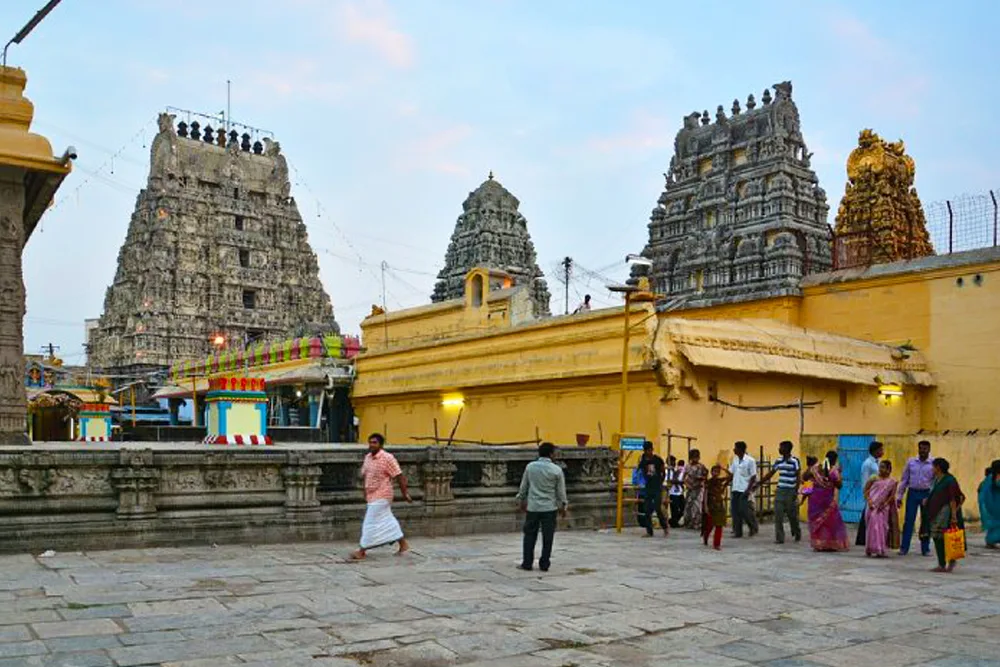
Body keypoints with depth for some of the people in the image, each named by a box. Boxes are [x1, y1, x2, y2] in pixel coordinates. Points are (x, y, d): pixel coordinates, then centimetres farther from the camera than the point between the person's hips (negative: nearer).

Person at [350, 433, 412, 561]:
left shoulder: (388, 458, -15)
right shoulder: (368, 457, 7)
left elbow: (399, 476, -14)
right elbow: (364, 475, 17)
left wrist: (405, 493, -13)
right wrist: (365, 493, 16)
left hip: (381, 496, -8)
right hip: (372, 496, 8)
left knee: (371, 523, -5)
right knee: (388, 521, 14)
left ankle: (362, 552, 1)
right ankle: (403, 544, 26)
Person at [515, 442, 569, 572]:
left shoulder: (530, 467, -1)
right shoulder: (556, 470, -7)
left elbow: (523, 486, 7)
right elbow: (561, 491, 0)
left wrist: (521, 501, 21)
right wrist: (563, 506, 13)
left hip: (532, 507, 2)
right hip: (550, 508, -2)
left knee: (530, 536, 9)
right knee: (547, 538, 5)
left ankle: (527, 563, 12)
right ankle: (544, 565, 8)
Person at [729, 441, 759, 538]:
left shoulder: (750, 460, -10)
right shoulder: (735, 459, 8)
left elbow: (753, 477, -10)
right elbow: (731, 473, 13)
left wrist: (748, 489, -15)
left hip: (745, 490, -6)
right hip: (735, 489, 6)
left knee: (743, 510, -7)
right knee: (735, 510, 3)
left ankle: (753, 527, 16)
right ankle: (737, 531, 11)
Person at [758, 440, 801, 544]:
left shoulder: (795, 461, -8)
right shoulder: (778, 461, 8)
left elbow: (798, 477, -9)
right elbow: (769, 474, 14)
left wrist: (796, 491, -15)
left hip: (790, 492, -5)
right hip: (780, 491, 5)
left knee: (792, 515, 8)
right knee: (778, 515, -3)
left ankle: (797, 534, 32)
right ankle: (779, 538, -1)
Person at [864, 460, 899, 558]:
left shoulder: (892, 482, 4)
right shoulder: (874, 479, 4)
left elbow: (892, 496, 0)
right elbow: (866, 491, 3)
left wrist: (884, 504, -12)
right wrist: (869, 501, -10)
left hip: (883, 508, 0)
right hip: (872, 507, 0)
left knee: (882, 527, -1)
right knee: (872, 526, -1)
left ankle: (881, 550, 5)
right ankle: (871, 549, 8)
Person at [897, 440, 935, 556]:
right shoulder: (911, 462, 4)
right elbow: (904, 480, 7)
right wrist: (899, 497, 4)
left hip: (926, 494, -1)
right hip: (912, 493, 1)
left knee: (926, 522, 7)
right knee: (908, 521, 0)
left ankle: (925, 549, 16)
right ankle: (904, 548, 4)